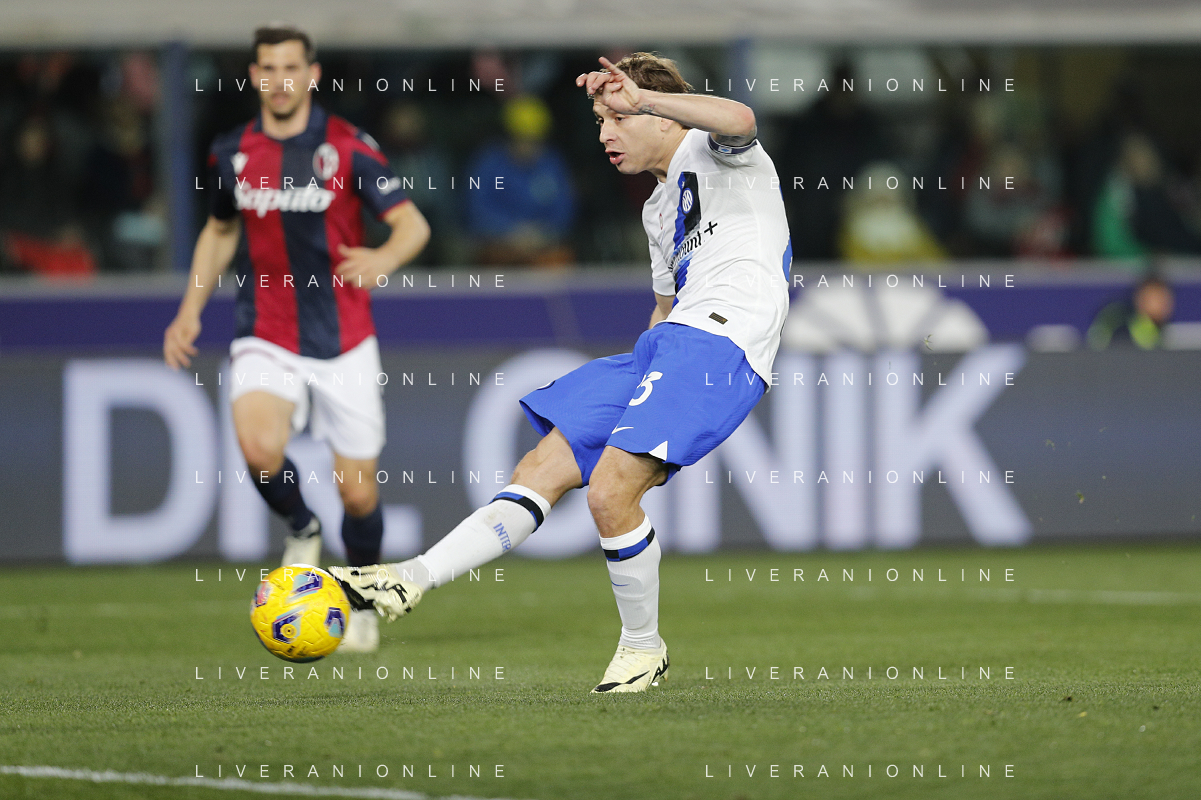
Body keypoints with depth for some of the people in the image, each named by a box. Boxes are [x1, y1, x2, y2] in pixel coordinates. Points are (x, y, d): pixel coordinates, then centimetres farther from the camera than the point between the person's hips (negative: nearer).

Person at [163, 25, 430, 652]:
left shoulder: (347, 147, -7)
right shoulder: (233, 153, 3)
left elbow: (413, 223, -12)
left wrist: (386, 258, -34)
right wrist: (190, 311, 13)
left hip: (344, 344, -1)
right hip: (267, 342, 1)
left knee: (357, 493, 0)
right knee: (260, 448, -27)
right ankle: (301, 530, 6)